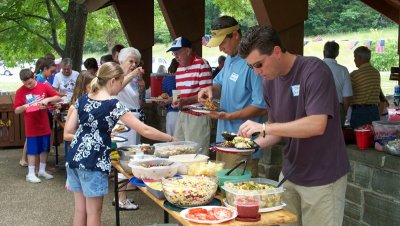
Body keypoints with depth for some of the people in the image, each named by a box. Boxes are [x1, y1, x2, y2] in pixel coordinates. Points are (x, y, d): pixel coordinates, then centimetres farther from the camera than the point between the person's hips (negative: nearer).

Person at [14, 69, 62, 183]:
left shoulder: (44, 87, -3)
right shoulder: (20, 91, -8)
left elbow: (58, 98, -2)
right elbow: (16, 110, -5)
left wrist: (48, 99, -19)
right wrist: (25, 106, -25)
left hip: (44, 125, 3)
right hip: (31, 127, -3)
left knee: (45, 148, 12)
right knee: (32, 150, 4)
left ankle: (42, 170, 27)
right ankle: (31, 174, 14)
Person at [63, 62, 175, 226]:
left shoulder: (82, 100, 7)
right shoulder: (114, 105, -11)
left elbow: (67, 134, 8)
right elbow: (145, 130, -12)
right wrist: (170, 138, 0)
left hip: (74, 158, 7)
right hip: (93, 163, -7)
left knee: (80, 209, 16)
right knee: (93, 212, 5)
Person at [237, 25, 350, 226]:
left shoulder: (314, 71, -18)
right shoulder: (269, 81, 3)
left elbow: (317, 125, -28)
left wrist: (264, 127, -26)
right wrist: (255, 143, -8)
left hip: (322, 178, -6)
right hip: (290, 174, 6)